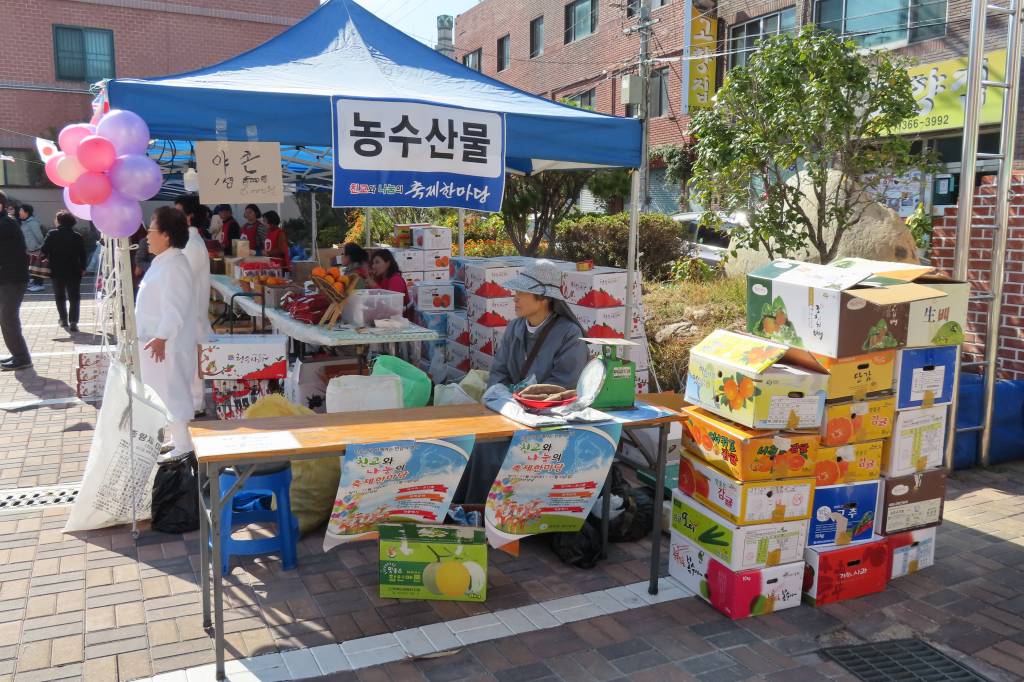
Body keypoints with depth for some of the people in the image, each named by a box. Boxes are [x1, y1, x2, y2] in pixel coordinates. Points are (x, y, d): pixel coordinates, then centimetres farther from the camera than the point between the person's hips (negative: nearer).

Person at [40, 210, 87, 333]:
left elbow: (44, 251, -8)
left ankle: (64, 319, 22)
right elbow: (83, 254, -2)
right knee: (74, 297, 2)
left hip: (57, 271, 0)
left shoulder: (52, 234, -5)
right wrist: (83, 268, 8)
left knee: (60, 296, 17)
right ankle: (73, 322, -9)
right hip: (73, 271, 0)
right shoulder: (77, 236, -4)